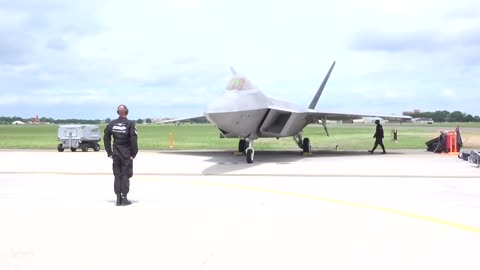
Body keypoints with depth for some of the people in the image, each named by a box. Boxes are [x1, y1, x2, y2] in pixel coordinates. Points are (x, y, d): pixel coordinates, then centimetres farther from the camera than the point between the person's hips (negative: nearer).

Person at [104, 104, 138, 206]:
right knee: (125, 176, 4)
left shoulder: (112, 124, 4)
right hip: (127, 155, -4)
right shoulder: (130, 124, -10)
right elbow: (133, 140, -15)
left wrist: (109, 152, 10)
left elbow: (106, 137, 6)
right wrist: (134, 153, -7)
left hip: (116, 155, 4)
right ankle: (124, 198, 5)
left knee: (117, 176, 11)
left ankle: (118, 199, 12)